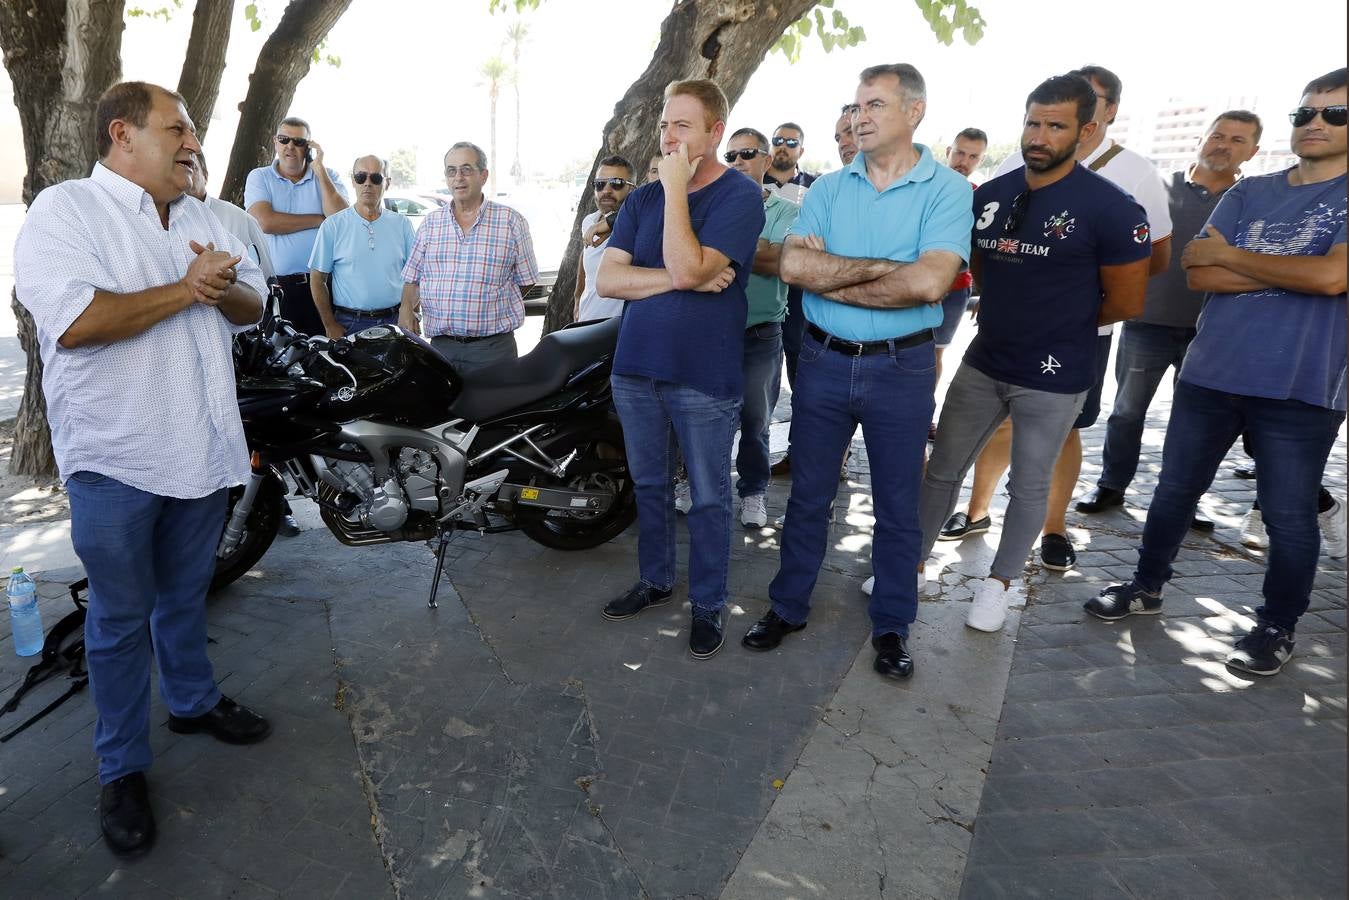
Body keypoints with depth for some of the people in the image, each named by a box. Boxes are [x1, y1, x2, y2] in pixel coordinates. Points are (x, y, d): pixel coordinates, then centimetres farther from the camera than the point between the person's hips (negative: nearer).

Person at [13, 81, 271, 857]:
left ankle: (194, 700, 41)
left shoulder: (203, 219, 12)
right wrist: (185, 290, -18)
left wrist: (221, 287, -13)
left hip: (202, 446, 6)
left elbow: (251, 307, 10)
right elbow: (74, 322, -24)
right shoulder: (65, 210, -11)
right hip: (117, 458, -6)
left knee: (187, 595, 21)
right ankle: (123, 768, 21)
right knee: (122, 617, 7)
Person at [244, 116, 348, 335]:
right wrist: (320, 220, -8)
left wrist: (319, 169, -7)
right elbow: (266, 223, -11)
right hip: (277, 285, 0)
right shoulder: (259, 177, 7)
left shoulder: (328, 176, 9)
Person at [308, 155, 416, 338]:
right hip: (348, 324, -1)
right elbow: (317, 280, 2)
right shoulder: (332, 225, 1)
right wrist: (330, 326, -4)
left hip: (394, 322, 2)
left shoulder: (402, 224, 7)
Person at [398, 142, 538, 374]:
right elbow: (412, 277, 15)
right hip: (441, 345, 3)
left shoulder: (511, 221, 3)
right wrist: (406, 307, -4)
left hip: (493, 347, -3)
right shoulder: (431, 222, 13)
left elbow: (525, 280, 6)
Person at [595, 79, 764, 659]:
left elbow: (687, 267, -23)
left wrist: (676, 187, -16)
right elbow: (606, 279, -4)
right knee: (649, 486, 17)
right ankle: (654, 580, 36)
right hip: (637, 369, 6)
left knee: (708, 498, 7)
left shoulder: (740, 196, -8)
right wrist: (683, 280, -15)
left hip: (704, 377, -5)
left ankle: (707, 603, 23)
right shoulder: (641, 199, 9)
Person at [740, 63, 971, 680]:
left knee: (897, 506, 10)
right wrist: (881, 267, -16)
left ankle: (892, 626, 27)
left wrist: (829, 278, -14)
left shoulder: (947, 190, -6)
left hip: (900, 368, -2)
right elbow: (792, 264, -11)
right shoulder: (829, 188, 5)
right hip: (823, 361, 3)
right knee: (808, 494, 13)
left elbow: (928, 282, -22)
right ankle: (788, 607, 30)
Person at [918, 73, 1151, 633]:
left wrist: (1063, 325, 4)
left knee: (1028, 488, 9)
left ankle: (1000, 582, 29)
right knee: (942, 469, 11)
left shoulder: (1110, 208, -13)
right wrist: (1017, 312, 8)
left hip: (1054, 378, -4)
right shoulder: (988, 196, 2)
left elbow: (1126, 303, -7)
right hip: (982, 363, 5)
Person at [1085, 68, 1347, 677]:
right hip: (1210, 374, 4)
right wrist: (1297, 274, -13)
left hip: (1299, 388, -3)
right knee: (1174, 491, 12)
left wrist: (1229, 255, -10)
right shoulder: (1247, 194, 8)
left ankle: (1278, 626, 25)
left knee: (1288, 515, 6)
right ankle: (1147, 587, 30)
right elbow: (1198, 274, -3)